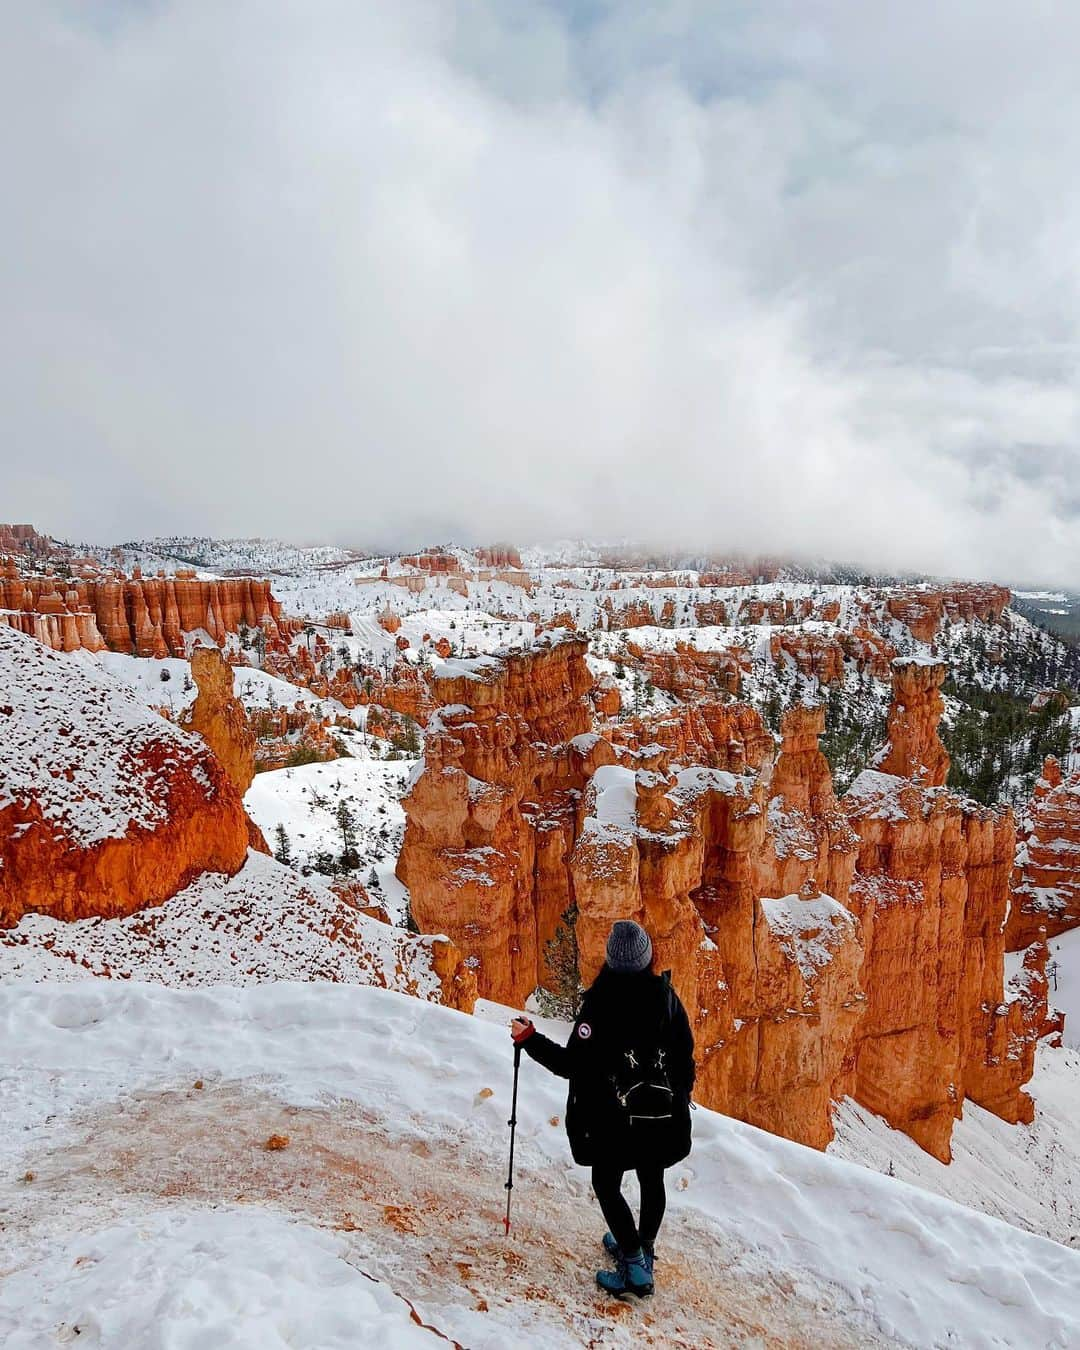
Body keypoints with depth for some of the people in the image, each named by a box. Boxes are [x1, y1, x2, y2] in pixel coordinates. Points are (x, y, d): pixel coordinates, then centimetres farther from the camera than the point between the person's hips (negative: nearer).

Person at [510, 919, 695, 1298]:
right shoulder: (665, 995, -9)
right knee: (652, 1179, 24)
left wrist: (528, 1039, -11)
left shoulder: (600, 1001, -21)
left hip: (614, 1116, -4)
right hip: (665, 1112, 4)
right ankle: (642, 1248, 40)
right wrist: (680, 1100, 16)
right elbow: (685, 1057, 0)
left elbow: (573, 1065, -20)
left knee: (607, 1185, 15)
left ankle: (634, 1266, 9)